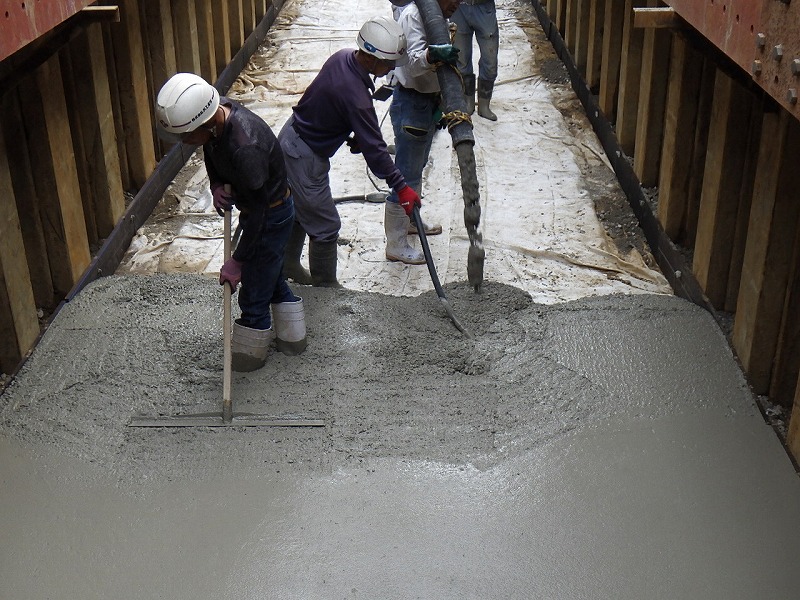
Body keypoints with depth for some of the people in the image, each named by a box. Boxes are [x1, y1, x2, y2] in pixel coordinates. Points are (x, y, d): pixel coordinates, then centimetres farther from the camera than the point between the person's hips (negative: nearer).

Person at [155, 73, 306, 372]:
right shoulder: (218, 111, -15)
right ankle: (292, 337, 46)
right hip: (263, 207, 9)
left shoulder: (244, 148, -41)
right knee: (271, 275, 26)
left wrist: (237, 261, -21)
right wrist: (216, 185, -7)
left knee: (253, 293, 10)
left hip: (271, 216, -9)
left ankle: (249, 354, 34)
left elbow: (257, 210, -30)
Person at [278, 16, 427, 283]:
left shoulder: (343, 57, -7)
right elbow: (374, 148, -29)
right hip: (304, 157, -10)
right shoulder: (355, 94, -33)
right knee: (325, 226, 2)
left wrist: (354, 135, 4)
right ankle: (325, 288, 17)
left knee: (299, 209, 26)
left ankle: (287, 266, 44)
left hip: (291, 136, 10)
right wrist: (401, 187, -23)